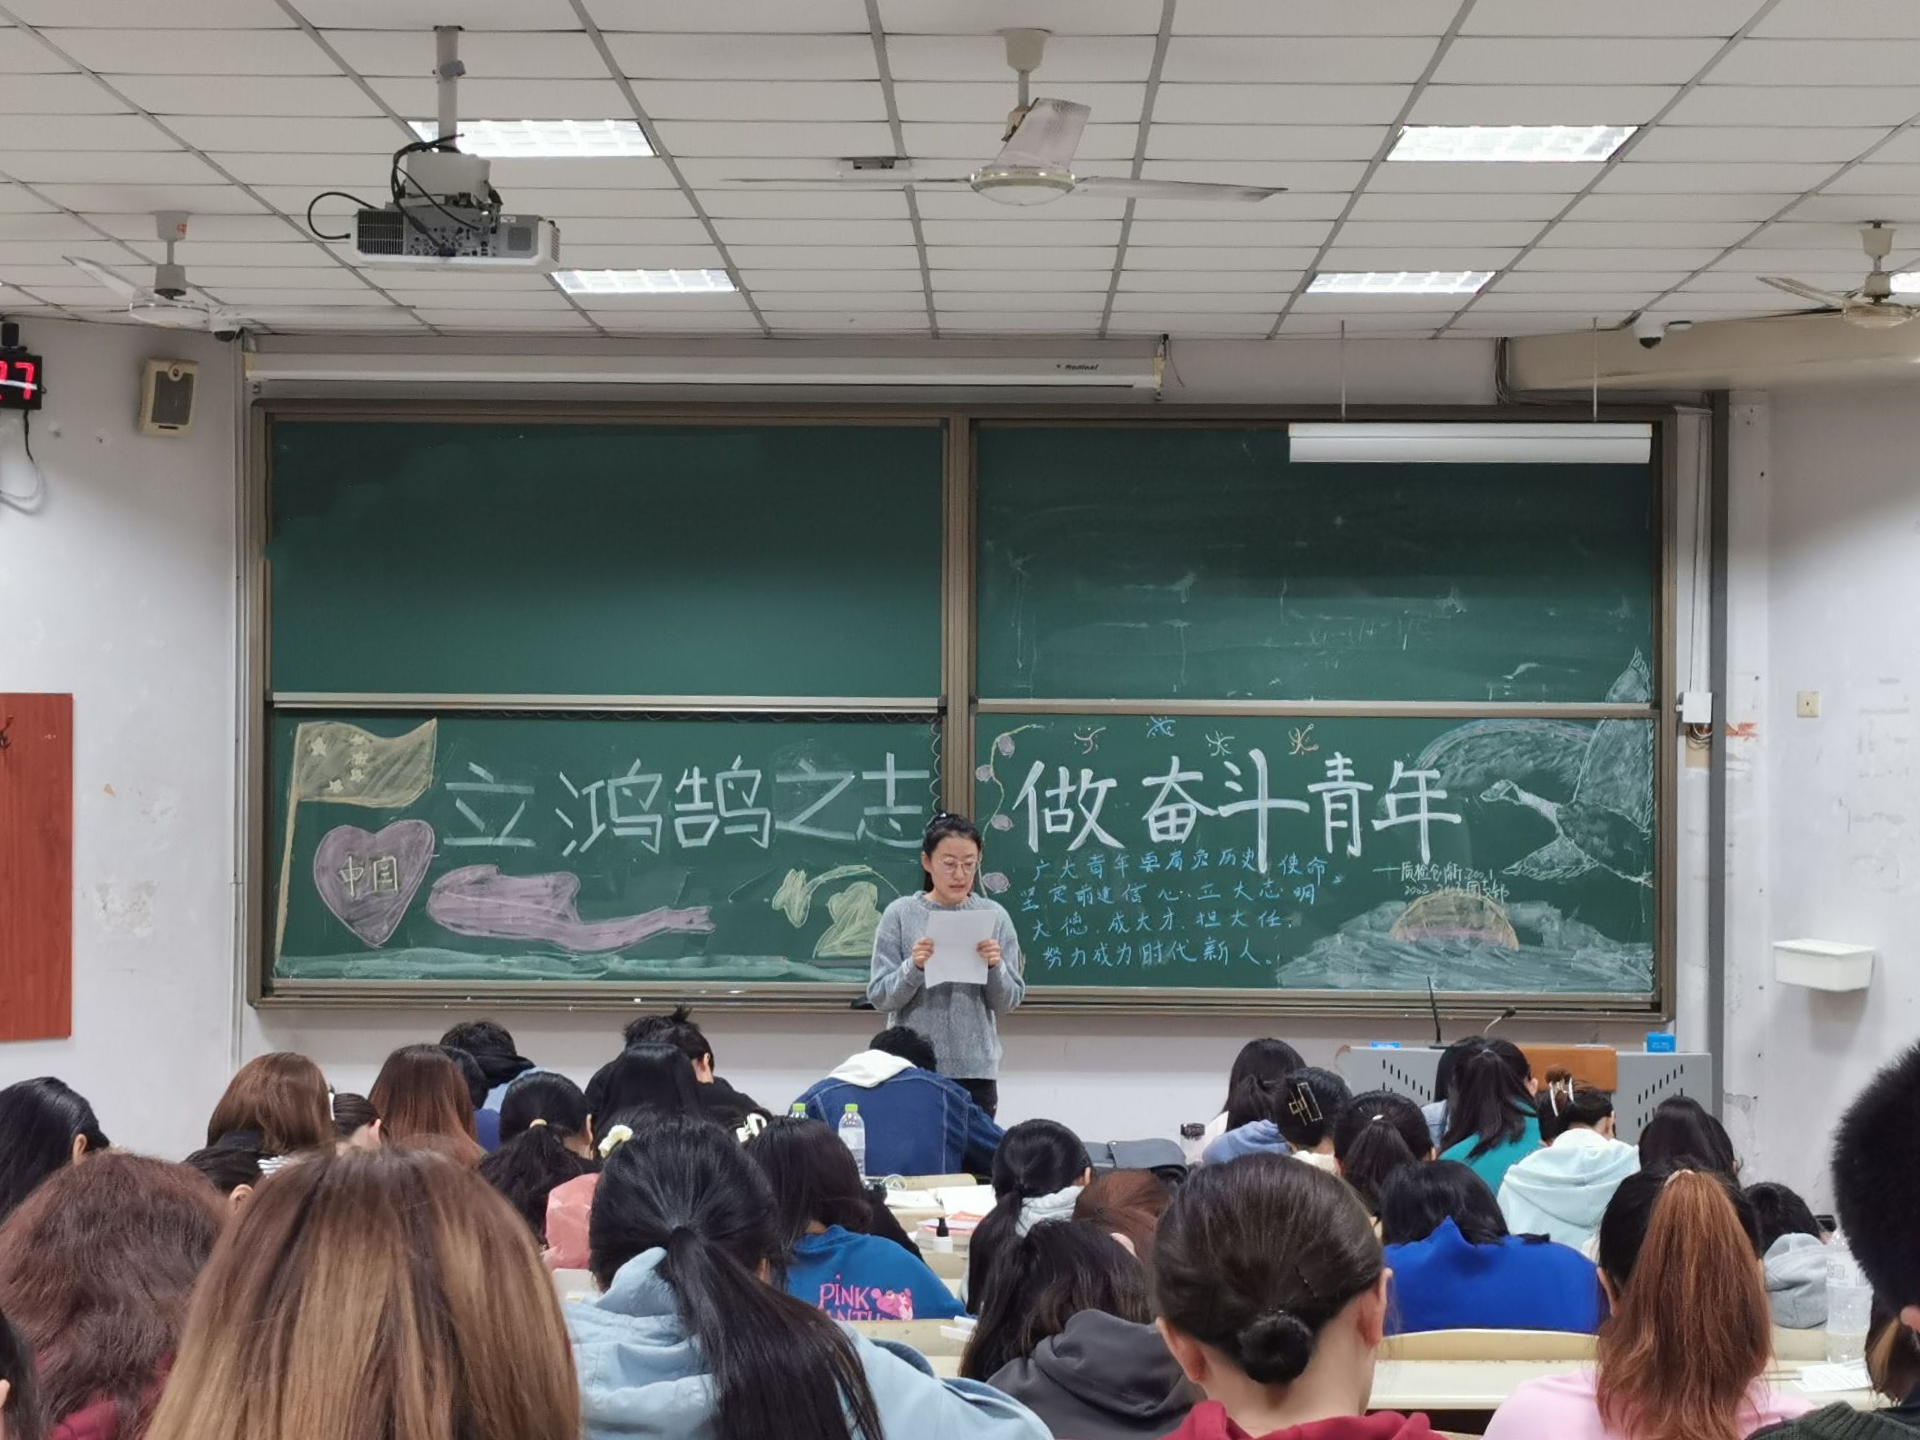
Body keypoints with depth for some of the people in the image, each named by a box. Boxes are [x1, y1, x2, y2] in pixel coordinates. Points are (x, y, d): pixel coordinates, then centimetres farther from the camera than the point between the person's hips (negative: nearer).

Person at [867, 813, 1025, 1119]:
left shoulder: (994, 916, 2)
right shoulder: (900, 915, -2)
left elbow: (1008, 1001, 4)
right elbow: (879, 996, -2)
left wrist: (995, 967, -14)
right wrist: (913, 967, -19)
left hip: (976, 1070, 1)